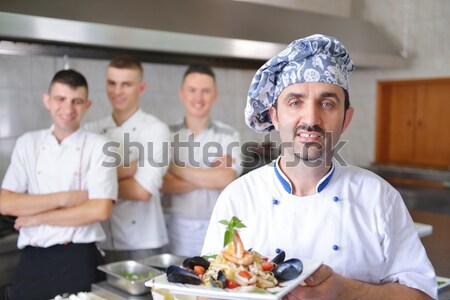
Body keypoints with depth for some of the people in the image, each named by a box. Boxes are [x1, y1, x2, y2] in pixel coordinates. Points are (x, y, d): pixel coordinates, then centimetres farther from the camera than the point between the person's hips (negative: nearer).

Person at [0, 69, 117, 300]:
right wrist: (64, 198, -13)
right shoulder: (27, 143, 5)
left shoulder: (99, 146, -4)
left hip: (80, 261, -2)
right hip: (32, 261, 3)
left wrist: (36, 218, -9)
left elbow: (100, 210, -14)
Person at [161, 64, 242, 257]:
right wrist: (211, 176, -14)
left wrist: (177, 168, -10)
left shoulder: (228, 135, -1)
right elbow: (165, 184, -8)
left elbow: (226, 179, -15)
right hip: (179, 228, 1)